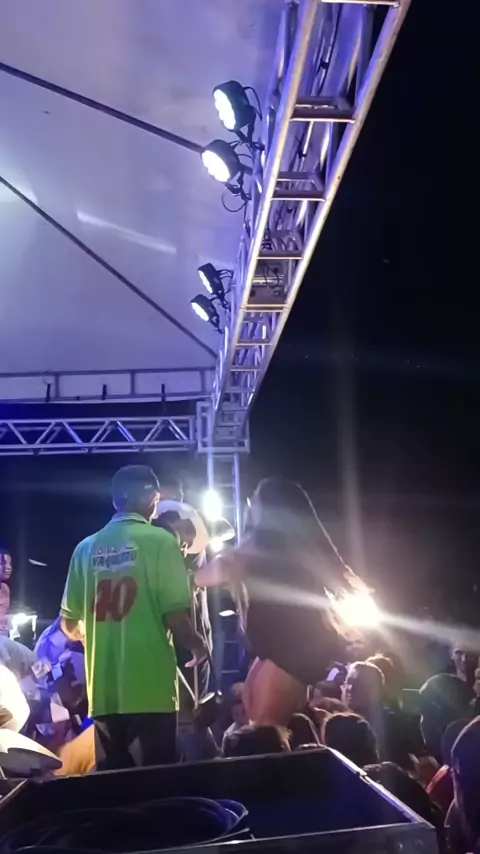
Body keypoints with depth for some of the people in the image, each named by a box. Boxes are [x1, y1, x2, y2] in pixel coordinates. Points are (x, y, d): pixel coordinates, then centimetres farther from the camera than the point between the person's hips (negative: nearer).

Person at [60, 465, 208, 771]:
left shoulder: (86, 548, 7)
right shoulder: (159, 541, -6)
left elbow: (69, 624, 10)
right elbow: (174, 615, -12)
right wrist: (198, 644, 8)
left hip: (103, 693, 5)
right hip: (150, 690, -4)